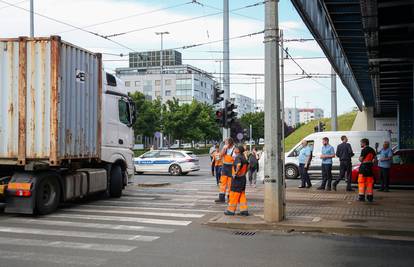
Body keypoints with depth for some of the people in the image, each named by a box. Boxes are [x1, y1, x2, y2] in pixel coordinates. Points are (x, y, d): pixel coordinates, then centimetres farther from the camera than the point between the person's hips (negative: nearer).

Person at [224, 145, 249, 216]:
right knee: (242, 195, 11)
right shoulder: (243, 158, 12)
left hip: (237, 178, -9)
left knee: (234, 194, 1)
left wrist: (235, 173, -28)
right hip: (243, 178, 9)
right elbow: (247, 165, 28)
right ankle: (244, 210, 10)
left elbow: (238, 165, -37)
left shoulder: (238, 157, -16)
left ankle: (231, 210, 8)